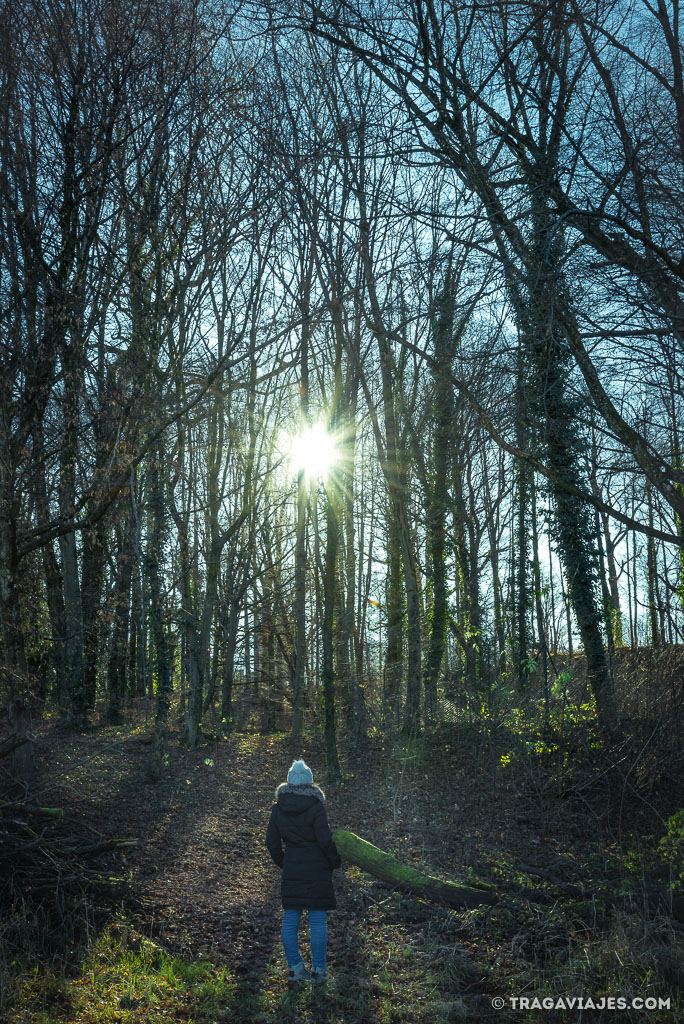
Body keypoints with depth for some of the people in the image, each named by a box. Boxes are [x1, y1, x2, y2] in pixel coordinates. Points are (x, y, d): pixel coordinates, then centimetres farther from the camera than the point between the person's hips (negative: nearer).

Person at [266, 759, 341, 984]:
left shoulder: (278, 808, 2)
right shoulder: (315, 807, -13)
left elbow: (271, 841, 6)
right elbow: (325, 839, -13)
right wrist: (335, 861, 3)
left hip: (291, 870, 4)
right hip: (316, 870, -4)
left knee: (290, 919, 11)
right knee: (318, 920, 4)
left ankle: (295, 967, 16)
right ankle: (319, 969, 10)